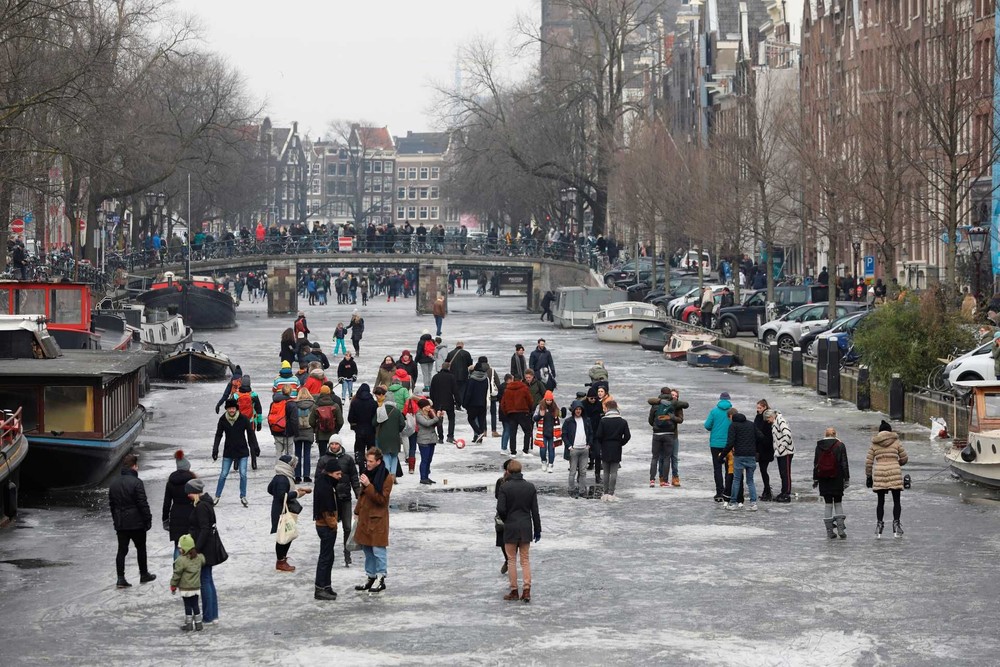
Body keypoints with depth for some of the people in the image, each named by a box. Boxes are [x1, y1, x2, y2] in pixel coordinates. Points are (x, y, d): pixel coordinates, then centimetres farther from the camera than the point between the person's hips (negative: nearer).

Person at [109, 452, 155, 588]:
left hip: (120, 522, 5)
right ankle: (144, 574, 23)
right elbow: (143, 503, -16)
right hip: (136, 522, -5)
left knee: (122, 550, 5)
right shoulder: (136, 482, -15)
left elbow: (111, 503, 13)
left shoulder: (114, 482, 6)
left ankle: (120, 578, -2)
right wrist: (148, 520, -7)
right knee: (141, 548, 12)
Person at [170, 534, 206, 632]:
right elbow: (203, 562, 23)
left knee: (187, 606, 3)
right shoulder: (199, 558, -1)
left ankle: (188, 624, 8)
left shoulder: (181, 560, -18)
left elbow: (176, 575, -13)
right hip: (196, 587, 5)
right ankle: (198, 624, 14)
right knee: (195, 605, 12)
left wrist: (173, 586, -3)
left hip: (185, 589, -5)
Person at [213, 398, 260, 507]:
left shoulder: (243, 419, -10)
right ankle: (217, 496, 14)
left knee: (243, 474, -3)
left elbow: (251, 434, -2)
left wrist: (255, 448, -1)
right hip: (228, 452, 1)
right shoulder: (223, 420, -5)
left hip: (242, 451, -1)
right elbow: (218, 435, 1)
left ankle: (243, 497, 10)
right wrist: (215, 449, -6)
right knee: (223, 474, 3)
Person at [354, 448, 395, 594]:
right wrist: (357, 511, 20)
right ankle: (371, 578, 22)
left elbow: (382, 499, -19)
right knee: (367, 549, 13)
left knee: (378, 550, -5)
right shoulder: (368, 473, 10)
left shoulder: (387, 478, -13)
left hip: (378, 520, -8)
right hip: (365, 517, 8)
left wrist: (368, 486, -25)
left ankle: (381, 579, 3)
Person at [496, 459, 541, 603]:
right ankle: (527, 589, 1)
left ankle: (514, 591, 8)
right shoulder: (530, 487, 2)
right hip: (526, 527, 3)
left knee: (512, 560, 6)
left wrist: (505, 520, 6)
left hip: (510, 527, -3)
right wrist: (537, 530, 10)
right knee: (525, 559, 10)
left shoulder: (504, 487, -10)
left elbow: (500, 509, -16)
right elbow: (535, 510, 4)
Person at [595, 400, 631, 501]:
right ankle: (611, 493, -2)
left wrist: (600, 445, 7)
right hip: (617, 451, 1)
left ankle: (606, 493, 8)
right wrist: (620, 443, 10)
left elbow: (598, 436, -10)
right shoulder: (622, 421, -1)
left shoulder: (603, 420, -7)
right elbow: (627, 436, -3)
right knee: (614, 472, 2)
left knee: (606, 472, 8)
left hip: (605, 449, -1)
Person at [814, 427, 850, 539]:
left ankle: (829, 531, 5)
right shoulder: (840, 446, -3)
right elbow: (844, 463, -4)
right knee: (838, 503, 9)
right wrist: (846, 479, -1)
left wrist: (815, 479, 13)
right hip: (837, 479, -1)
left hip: (824, 479, 1)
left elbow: (816, 464, 6)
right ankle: (840, 528, -3)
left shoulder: (819, 446, 3)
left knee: (827, 504, 6)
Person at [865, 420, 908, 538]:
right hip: (895, 473, -1)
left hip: (879, 474, 1)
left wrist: (869, 476, 12)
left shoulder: (874, 444, 7)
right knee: (896, 501, 5)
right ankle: (896, 523, -4)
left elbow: (868, 462, 5)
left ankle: (879, 524, 5)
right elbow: (904, 458, 10)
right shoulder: (896, 442, 5)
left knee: (881, 502, 9)